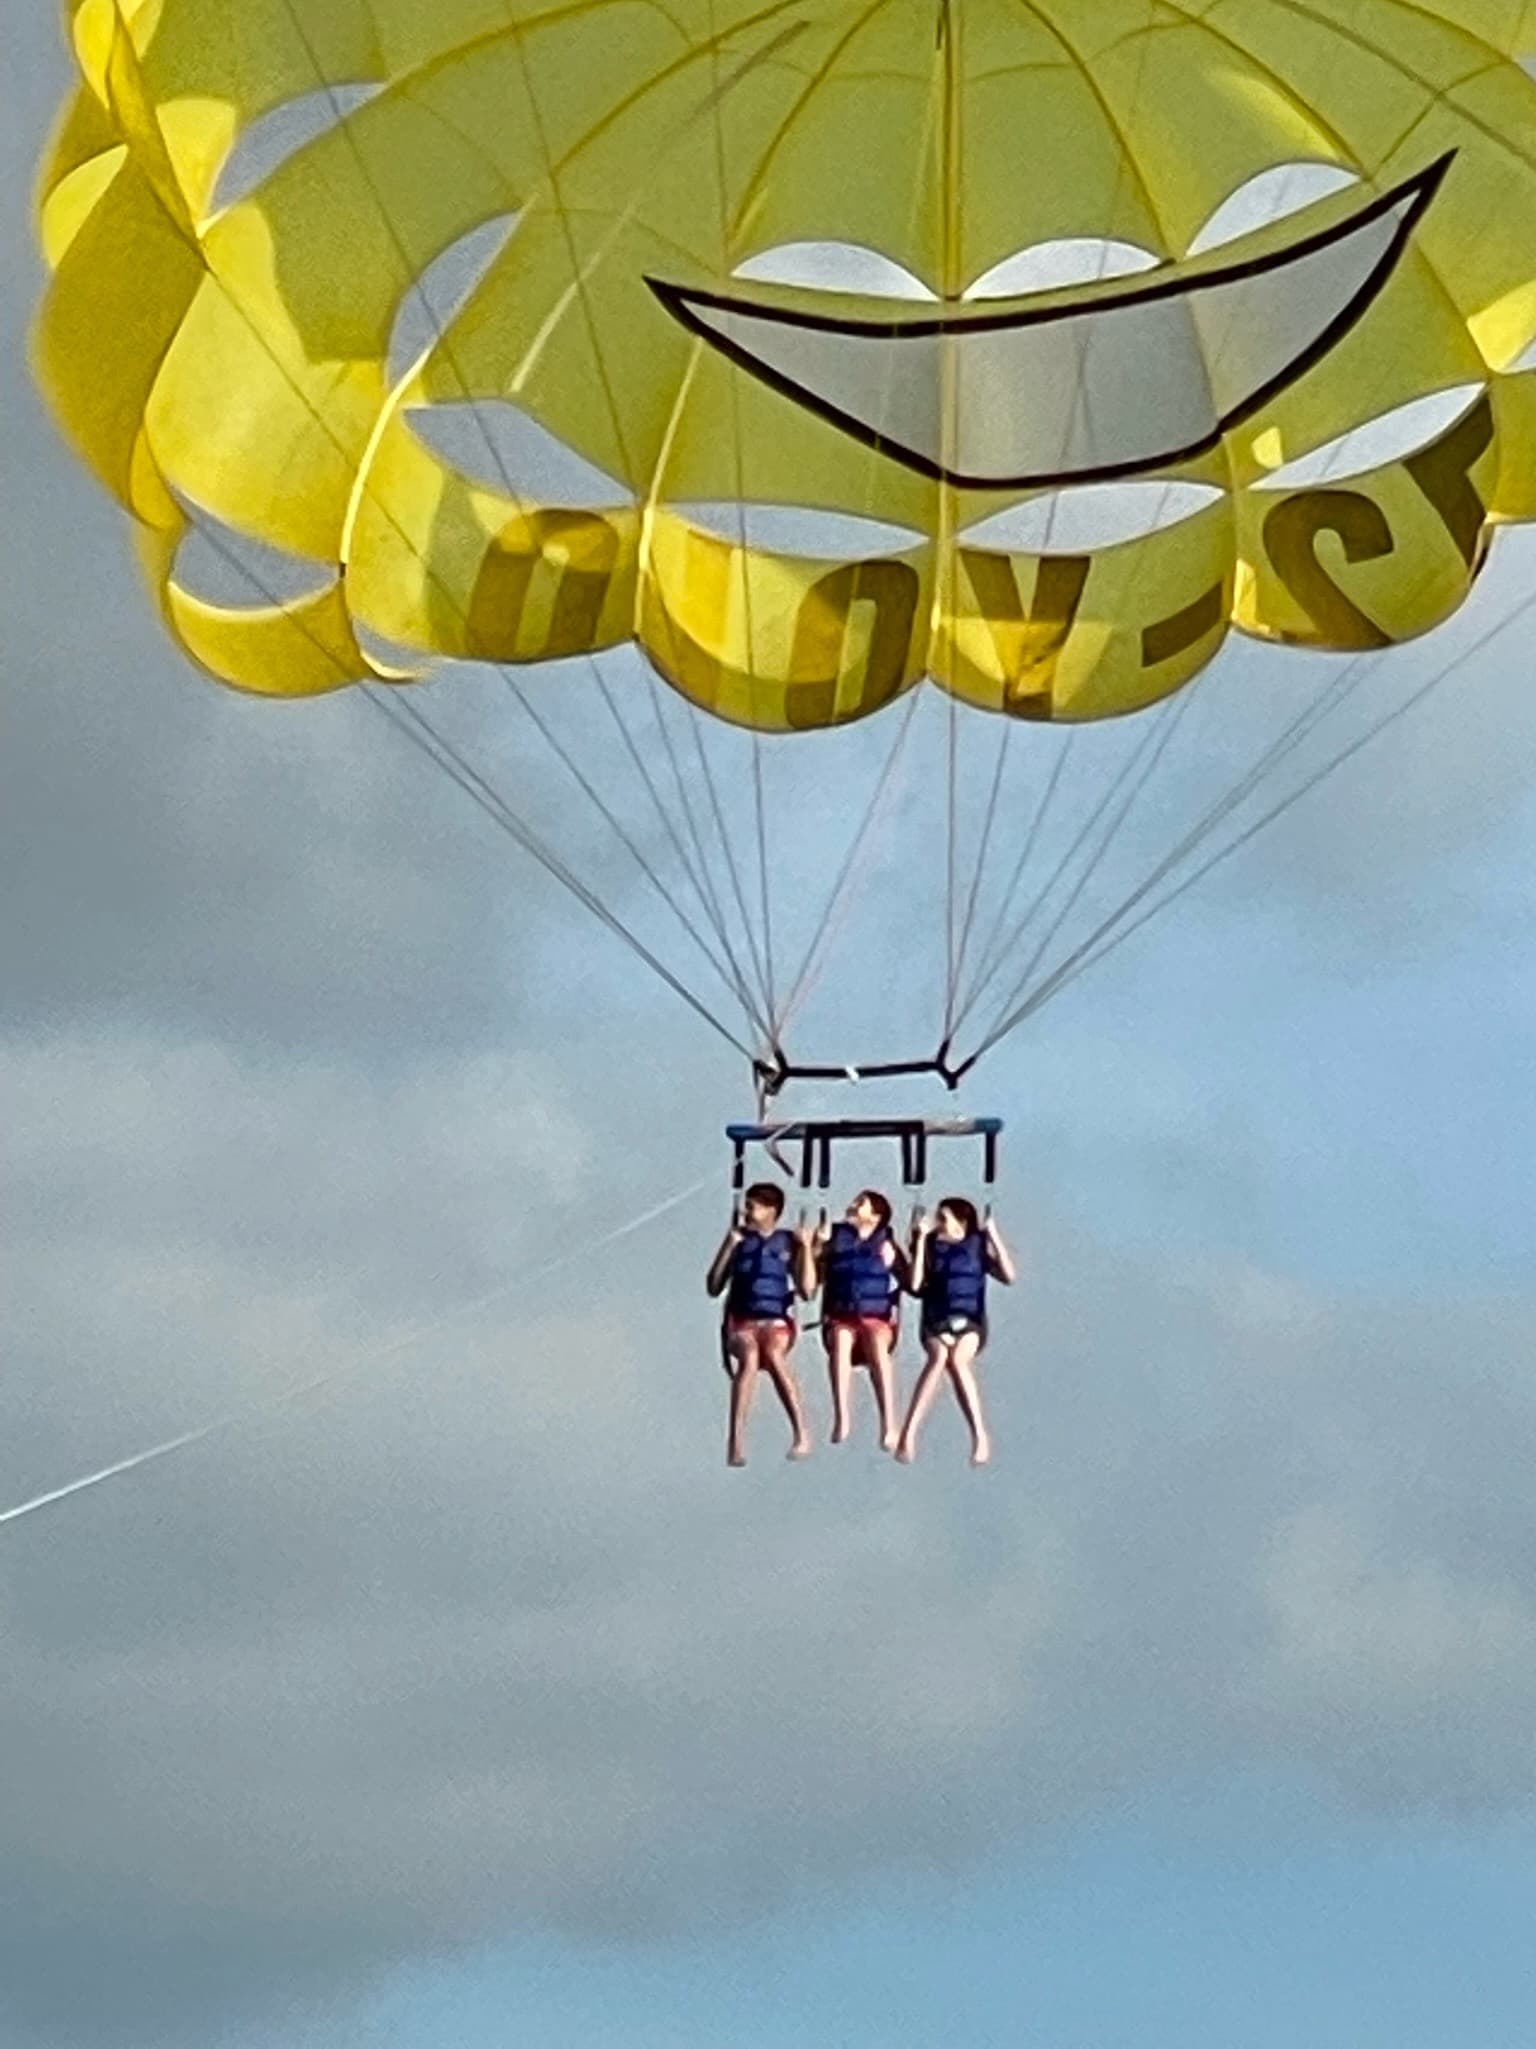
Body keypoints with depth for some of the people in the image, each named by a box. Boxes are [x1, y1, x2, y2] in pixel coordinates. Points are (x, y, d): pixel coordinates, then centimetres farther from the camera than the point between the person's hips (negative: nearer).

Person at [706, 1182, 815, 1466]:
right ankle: (736, 1440, -45)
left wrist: (806, 1247, -5)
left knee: (773, 1354, -37)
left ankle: (800, 1432, -41)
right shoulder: (740, 1241, 12)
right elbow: (713, 1287, 8)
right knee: (749, 1357, -36)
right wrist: (728, 1245, 1)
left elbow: (807, 1290, 2)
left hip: (776, 1322, 0)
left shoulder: (788, 1243, 9)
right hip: (741, 1322, 0)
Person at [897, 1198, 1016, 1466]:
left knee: (957, 1359, -34)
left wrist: (994, 1236, -6)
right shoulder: (931, 1246, 10)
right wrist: (921, 1240, -3)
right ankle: (909, 1435, -43)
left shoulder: (978, 1246, 8)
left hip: (970, 1322, 0)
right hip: (936, 1322, 0)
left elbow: (1009, 1276, -4)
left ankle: (980, 1436, -36)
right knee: (938, 1356, -34)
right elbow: (915, 1284, -4)